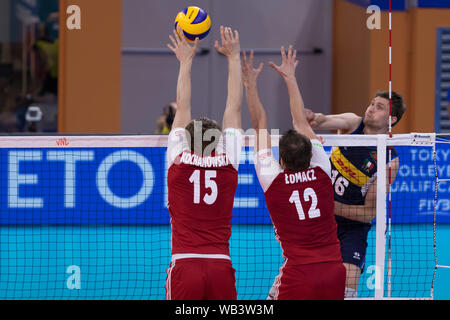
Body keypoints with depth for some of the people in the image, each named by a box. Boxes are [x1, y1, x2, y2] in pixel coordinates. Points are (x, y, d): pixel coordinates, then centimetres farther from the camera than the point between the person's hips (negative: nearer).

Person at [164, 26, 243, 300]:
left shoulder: (179, 161, 5)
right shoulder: (228, 163, 6)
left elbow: (183, 107, 17)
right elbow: (235, 107, 15)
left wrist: (186, 61, 28)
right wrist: (234, 57, 24)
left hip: (184, 267, -1)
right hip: (221, 267, 1)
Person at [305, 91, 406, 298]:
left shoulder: (389, 161, -15)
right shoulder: (353, 123, -7)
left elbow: (370, 212, -14)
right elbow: (327, 121, -30)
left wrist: (331, 206, -24)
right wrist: (314, 119, -53)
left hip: (352, 226, -2)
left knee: (348, 288, -18)